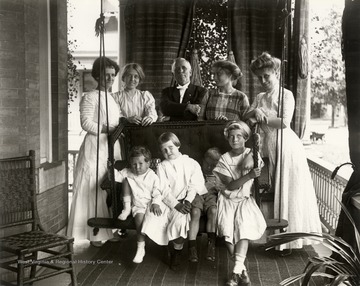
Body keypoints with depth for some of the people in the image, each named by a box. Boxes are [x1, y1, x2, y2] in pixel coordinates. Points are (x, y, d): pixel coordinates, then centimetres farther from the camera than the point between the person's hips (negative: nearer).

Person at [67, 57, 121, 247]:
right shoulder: (90, 97, -4)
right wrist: (108, 129, -21)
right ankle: (94, 233, 3)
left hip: (112, 147, 7)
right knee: (94, 188, -4)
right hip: (95, 147, -7)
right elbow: (86, 123, -14)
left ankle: (109, 229, 15)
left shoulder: (113, 97, 18)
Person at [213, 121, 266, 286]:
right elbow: (230, 186, -11)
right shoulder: (224, 159, 0)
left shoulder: (252, 154, 1)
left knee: (243, 228, -27)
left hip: (245, 199, 0)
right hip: (228, 199, 1)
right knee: (227, 229, -23)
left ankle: (236, 272, -28)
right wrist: (249, 175, -25)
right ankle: (242, 270, -13)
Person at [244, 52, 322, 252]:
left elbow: (285, 122, -15)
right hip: (269, 145, 6)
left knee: (289, 191, -2)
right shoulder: (260, 97, 15)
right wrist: (255, 112, -10)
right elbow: (246, 116, 9)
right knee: (275, 191, 6)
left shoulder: (286, 95, -4)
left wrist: (263, 118, -8)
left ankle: (291, 238, 6)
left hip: (286, 145, -5)